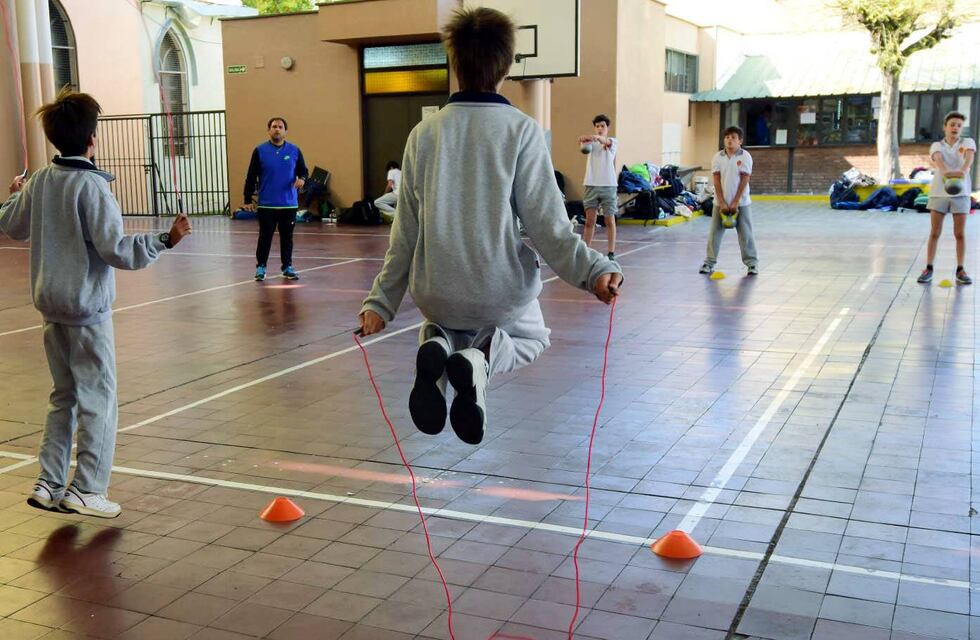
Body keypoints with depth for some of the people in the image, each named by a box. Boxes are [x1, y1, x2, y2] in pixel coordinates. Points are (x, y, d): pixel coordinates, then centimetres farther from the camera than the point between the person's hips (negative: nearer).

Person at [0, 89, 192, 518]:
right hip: (87, 306, -7)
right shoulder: (92, 186, -16)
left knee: (63, 396, 18)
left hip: (50, 304, 7)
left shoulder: (40, 182, 5)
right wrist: (166, 240, -20)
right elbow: (116, 250, -21)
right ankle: (86, 490, 4)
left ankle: (49, 483, 19)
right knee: (98, 399, 2)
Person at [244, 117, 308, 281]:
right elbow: (251, 176, 2)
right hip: (266, 204, -1)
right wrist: (248, 199, 0)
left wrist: (302, 179, -14)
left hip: (289, 204, 2)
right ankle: (260, 267, 14)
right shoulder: (260, 151, 0)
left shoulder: (294, 150, 3)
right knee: (265, 237, 4)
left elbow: (303, 171, 10)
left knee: (287, 237, 9)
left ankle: (288, 267, 19)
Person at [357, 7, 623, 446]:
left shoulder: (423, 134, 1)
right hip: (500, 291, -2)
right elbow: (546, 224, -16)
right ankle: (482, 358, -6)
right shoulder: (521, 130, -9)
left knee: (439, 331, 36)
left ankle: (439, 348, -4)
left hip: (436, 293, 3)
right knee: (533, 338, 30)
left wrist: (381, 301, 12)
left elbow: (406, 234, 4)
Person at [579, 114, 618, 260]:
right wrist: (583, 141, -43)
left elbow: (606, 141, -21)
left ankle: (611, 252, 8)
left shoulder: (612, 142, 4)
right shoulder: (591, 142, 7)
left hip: (608, 185, -1)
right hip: (591, 184, 1)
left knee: (610, 220, 3)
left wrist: (598, 137, -45)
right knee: (589, 220, 2)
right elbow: (585, 147, -18)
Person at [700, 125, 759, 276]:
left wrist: (735, 203, -12)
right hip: (720, 203, 2)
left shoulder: (745, 157, -5)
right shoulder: (718, 157, 1)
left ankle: (752, 263, 8)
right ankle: (709, 263, 11)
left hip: (741, 203, -2)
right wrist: (722, 203, -9)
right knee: (714, 233, 3)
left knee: (746, 234, 0)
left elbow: (744, 181, -8)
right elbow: (716, 180, -2)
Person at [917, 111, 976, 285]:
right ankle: (928, 269, 9)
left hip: (961, 194, 0)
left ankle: (960, 270, 11)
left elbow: (969, 157, -20)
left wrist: (962, 171, -43)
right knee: (935, 232, 3)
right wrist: (945, 172, -44)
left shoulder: (968, 142, 2)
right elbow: (938, 159, -21)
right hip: (939, 192, 0)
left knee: (960, 233, 3)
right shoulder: (937, 145, 2)